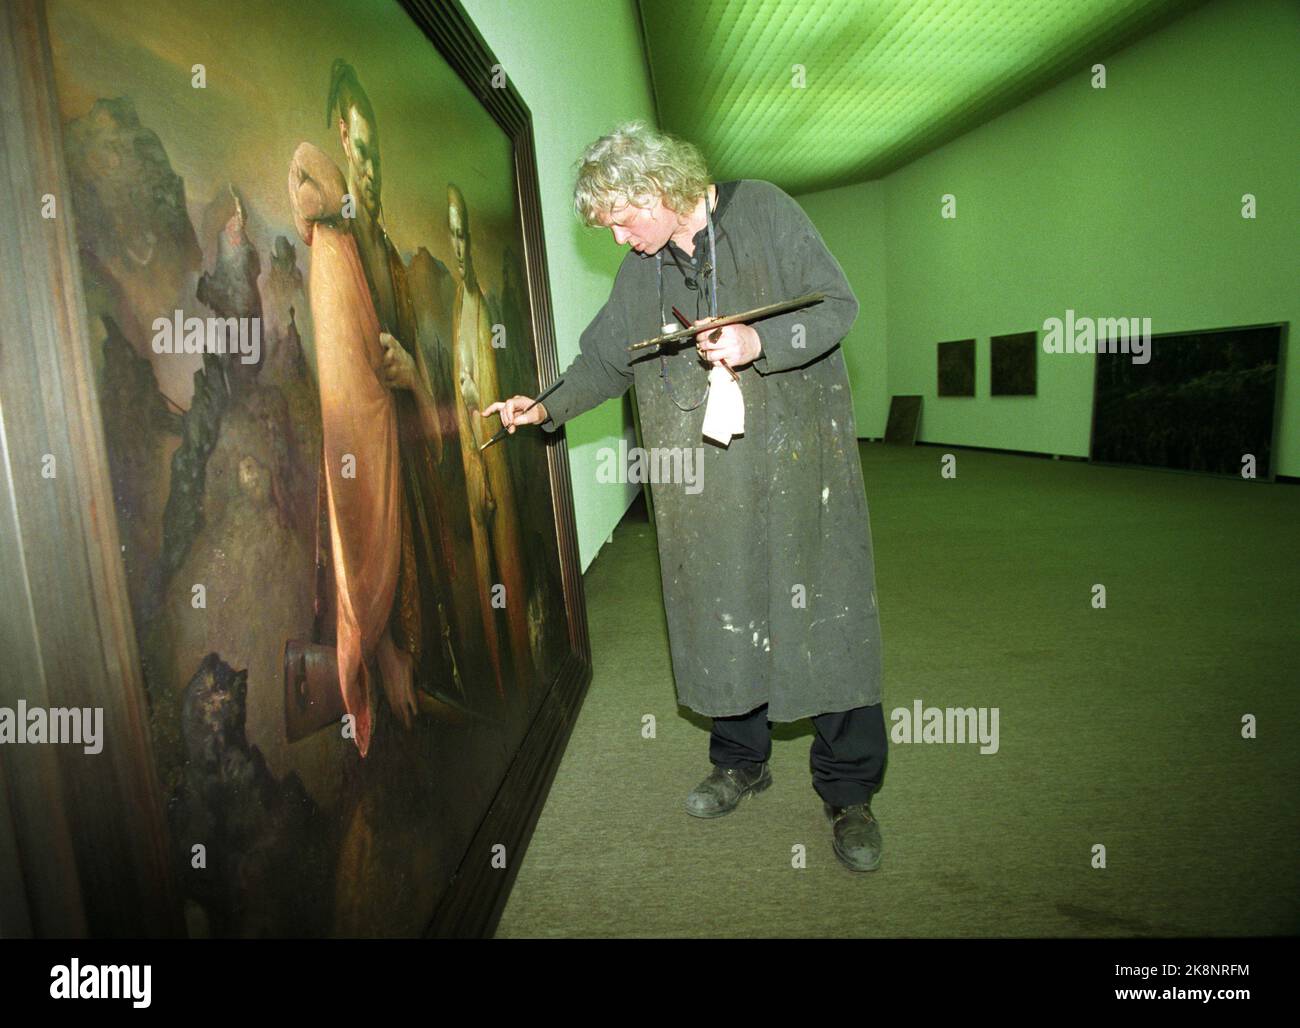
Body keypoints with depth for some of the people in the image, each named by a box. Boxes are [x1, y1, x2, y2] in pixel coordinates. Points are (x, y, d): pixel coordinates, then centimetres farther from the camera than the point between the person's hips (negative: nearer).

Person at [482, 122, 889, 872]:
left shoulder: (763, 211, -2)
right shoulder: (641, 268, 13)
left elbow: (838, 305, -6)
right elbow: (606, 358, 21)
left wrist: (759, 343, -21)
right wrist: (549, 408, 10)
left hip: (796, 452, -4)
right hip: (702, 471, 4)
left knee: (825, 612, -2)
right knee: (719, 613, 5)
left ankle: (849, 792, 13)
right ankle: (741, 761, 26)